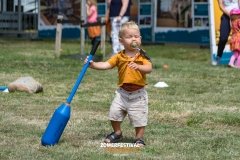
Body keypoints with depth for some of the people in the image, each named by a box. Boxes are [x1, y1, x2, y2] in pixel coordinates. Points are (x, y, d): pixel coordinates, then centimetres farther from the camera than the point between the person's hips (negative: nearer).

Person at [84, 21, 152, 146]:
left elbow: (149, 68, -20)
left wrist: (138, 67, -39)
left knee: (139, 116, 0)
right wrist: (93, 65, -15)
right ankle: (117, 133, 26)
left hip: (138, 94, -3)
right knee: (114, 112, 2)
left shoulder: (142, 56, -7)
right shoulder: (119, 56, 0)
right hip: (122, 92, 3)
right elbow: (106, 65, -3)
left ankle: (139, 138, 18)